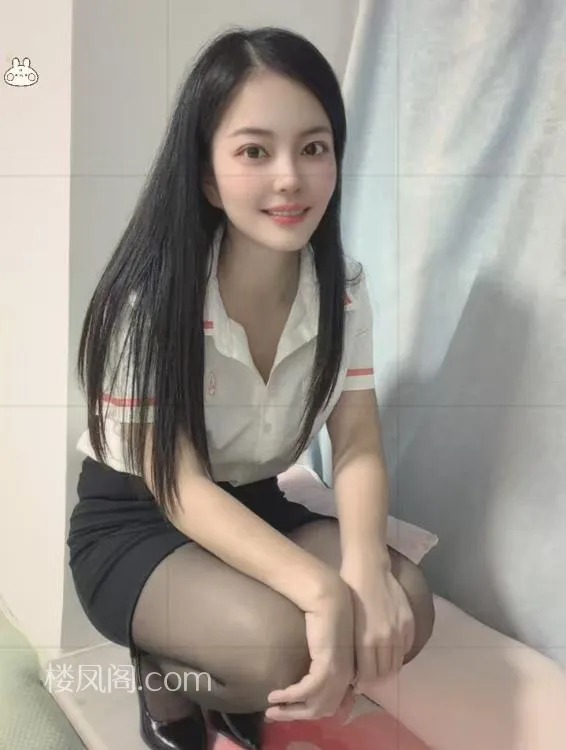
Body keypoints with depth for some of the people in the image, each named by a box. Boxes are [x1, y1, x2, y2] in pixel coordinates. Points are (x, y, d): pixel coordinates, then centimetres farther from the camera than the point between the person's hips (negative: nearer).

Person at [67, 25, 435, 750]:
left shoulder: (341, 286, -8)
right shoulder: (152, 297, -23)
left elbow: (357, 447, -9)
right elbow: (177, 487, -23)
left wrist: (364, 564, -30)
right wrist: (322, 588, -36)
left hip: (253, 508, 5)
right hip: (134, 524, -4)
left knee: (405, 604, -19)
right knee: (279, 639, -31)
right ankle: (165, 681, 4)